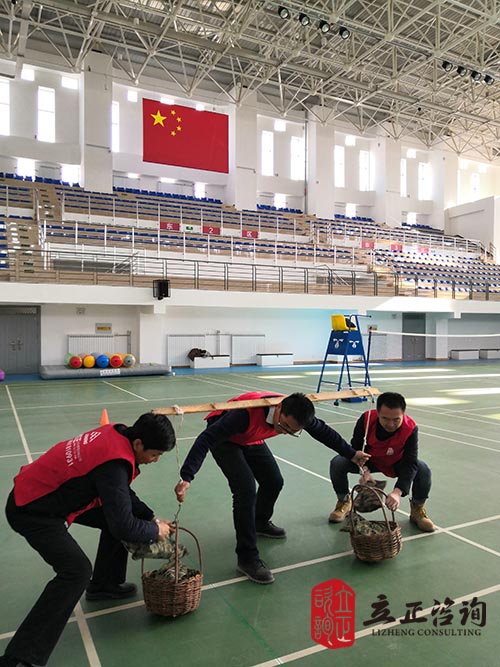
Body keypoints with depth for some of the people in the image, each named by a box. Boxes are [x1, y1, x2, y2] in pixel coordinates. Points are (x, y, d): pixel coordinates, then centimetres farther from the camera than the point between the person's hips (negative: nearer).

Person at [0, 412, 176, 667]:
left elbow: (123, 493, 9)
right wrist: (155, 530, -8)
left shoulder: (117, 434, -7)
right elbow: (124, 528, -27)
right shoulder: (114, 463, -33)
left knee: (117, 515, 11)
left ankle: (104, 585, 30)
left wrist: (152, 518, 5)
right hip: (31, 510, -9)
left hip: (40, 489, 9)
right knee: (77, 571, -15)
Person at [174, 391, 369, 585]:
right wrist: (186, 477, -48)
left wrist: (351, 454, 4)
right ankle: (247, 558, -9)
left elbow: (322, 431, -5)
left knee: (274, 481, 7)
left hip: (252, 440, 6)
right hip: (224, 439, -6)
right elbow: (207, 438, -42)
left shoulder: (295, 413, -24)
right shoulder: (248, 411, -43)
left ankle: (260, 523, 38)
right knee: (246, 489, -21)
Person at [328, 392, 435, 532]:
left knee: (423, 470, -27)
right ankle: (344, 502, 5)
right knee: (337, 463, -24)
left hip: (397, 464, 0)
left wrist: (398, 491, -50)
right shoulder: (366, 419, -30)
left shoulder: (411, 429, -32)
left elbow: (410, 463, -35)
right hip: (369, 461, 0)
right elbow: (356, 447, -18)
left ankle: (417, 509, 3)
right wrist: (365, 471, -37)